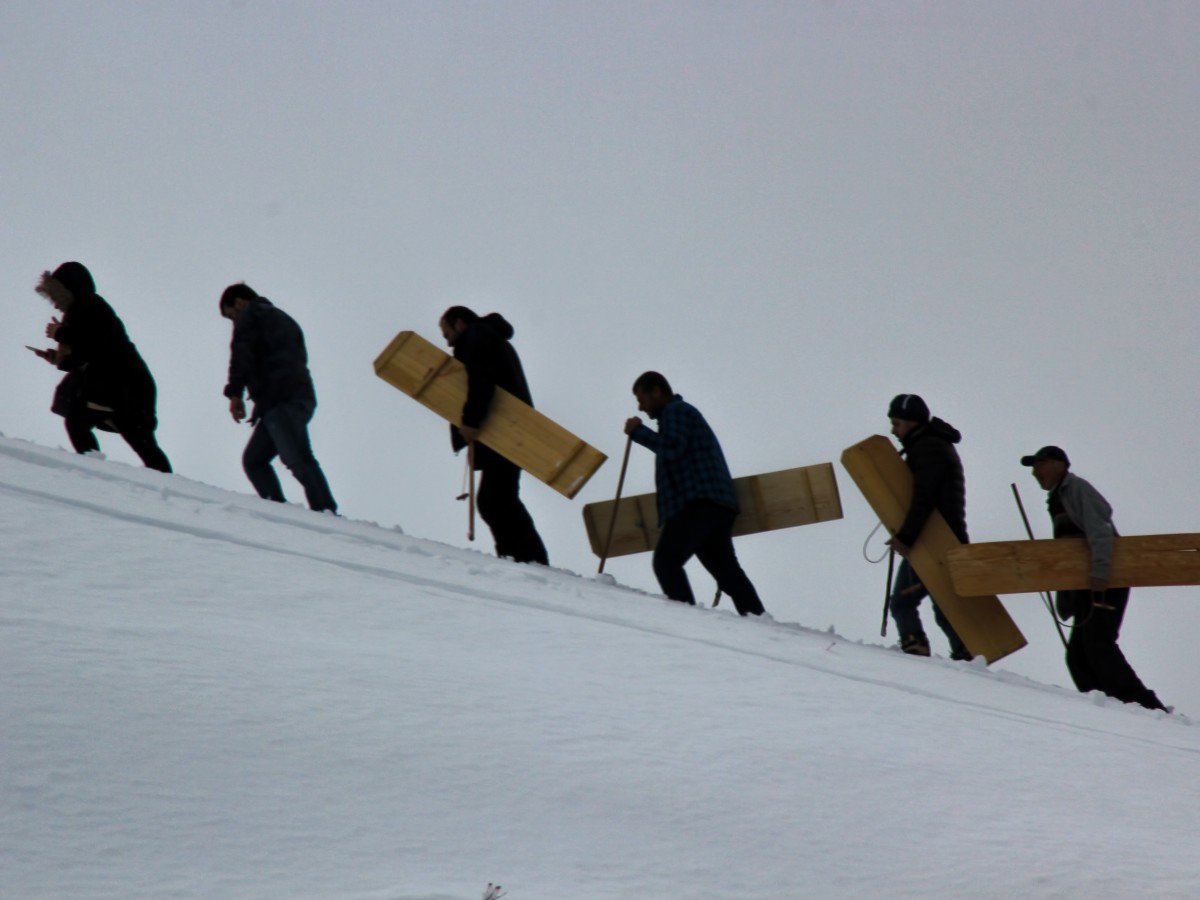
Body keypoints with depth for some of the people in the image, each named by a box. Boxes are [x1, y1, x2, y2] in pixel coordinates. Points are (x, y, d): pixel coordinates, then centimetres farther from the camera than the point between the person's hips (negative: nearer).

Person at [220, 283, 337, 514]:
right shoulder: (283, 319, 35)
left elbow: (242, 354, -8)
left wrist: (234, 393, -12)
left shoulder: (250, 315, 8)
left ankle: (326, 511, -32)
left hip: (279, 400, -9)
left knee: (299, 459, -20)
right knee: (254, 459, 14)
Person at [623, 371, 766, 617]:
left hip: (697, 504, -10)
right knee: (727, 570, 6)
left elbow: (673, 448, -14)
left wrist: (638, 432, -7)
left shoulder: (675, 411, 2)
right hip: (718, 506, 10)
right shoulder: (682, 412, 33)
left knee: (666, 561, -16)